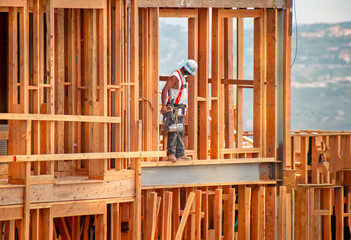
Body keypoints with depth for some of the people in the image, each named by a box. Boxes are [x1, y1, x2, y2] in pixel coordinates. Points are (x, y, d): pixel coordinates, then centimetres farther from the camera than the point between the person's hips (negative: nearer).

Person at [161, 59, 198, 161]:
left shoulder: (183, 77, 17)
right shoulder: (175, 76, -14)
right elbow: (165, 90, -22)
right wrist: (164, 106, -29)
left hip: (180, 109, 10)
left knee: (180, 132, 9)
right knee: (174, 131, -13)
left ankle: (180, 154, 10)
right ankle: (171, 153, -13)